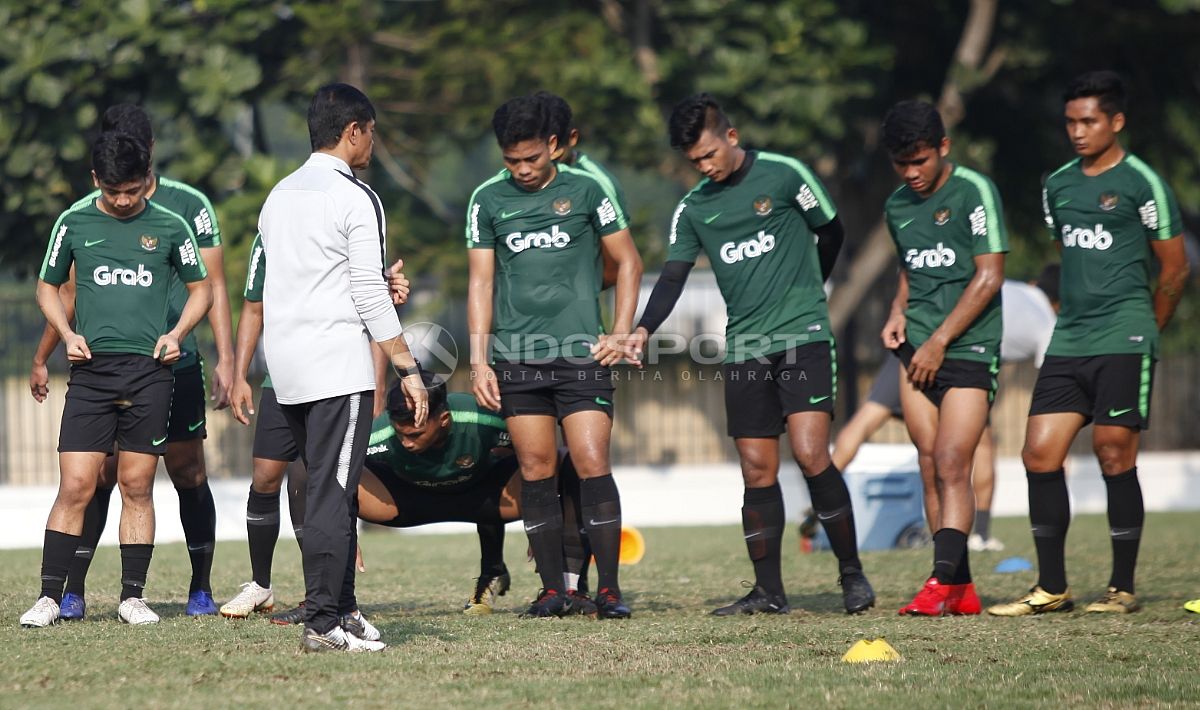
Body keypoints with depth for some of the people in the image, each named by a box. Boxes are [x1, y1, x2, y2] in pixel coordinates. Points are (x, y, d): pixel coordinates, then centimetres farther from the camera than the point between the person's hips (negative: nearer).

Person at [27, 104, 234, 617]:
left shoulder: (189, 205, 1)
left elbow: (212, 286, 2)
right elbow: (68, 291, 16)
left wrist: (225, 359, -5)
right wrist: (41, 359, 15)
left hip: (176, 364, -1)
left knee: (188, 475, 3)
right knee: (97, 476, -6)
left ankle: (201, 588, 15)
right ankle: (74, 590, -1)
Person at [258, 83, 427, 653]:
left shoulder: (279, 195, 16)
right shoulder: (355, 199, -8)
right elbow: (371, 297, -12)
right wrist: (408, 369, -9)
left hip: (286, 369, 8)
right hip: (338, 367, -8)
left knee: (327, 491, 14)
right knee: (332, 494, -8)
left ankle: (340, 607, 16)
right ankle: (323, 621, -11)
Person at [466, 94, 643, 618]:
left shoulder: (586, 190, 2)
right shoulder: (487, 200, 7)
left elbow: (628, 262, 9)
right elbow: (480, 283, 10)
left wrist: (620, 334, 1)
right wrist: (479, 361, 4)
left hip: (582, 354, -2)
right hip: (516, 358, 2)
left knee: (592, 465, -9)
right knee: (536, 472, 2)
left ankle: (608, 588, -3)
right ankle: (552, 590, 8)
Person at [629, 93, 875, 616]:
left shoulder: (784, 175, -5)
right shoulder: (692, 209, 8)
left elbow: (831, 232, 7)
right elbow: (673, 276, 0)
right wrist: (643, 330, -17)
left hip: (803, 336, -4)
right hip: (744, 349, 5)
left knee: (810, 453, -17)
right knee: (757, 469, 2)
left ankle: (852, 574, -6)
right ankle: (769, 592, 8)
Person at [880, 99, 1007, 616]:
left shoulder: (974, 191, -7)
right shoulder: (897, 206, 13)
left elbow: (989, 277, -10)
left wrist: (939, 342, -11)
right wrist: (898, 314, 8)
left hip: (969, 348, -6)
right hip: (917, 352, 6)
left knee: (952, 464, -15)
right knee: (930, 468, 2)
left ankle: (943, 582, -19)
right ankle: (962, 589, 5)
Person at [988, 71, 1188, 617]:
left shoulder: (1141, 183, -4)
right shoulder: (1057, 186, 14)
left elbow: (1175, 269, 1)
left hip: (1123, 345, -6)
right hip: (1068, 343, 6)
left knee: (1114, 457, -5)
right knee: (1040, 454, -1)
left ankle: (1122, 588, 5)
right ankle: (1051, 588, 6)